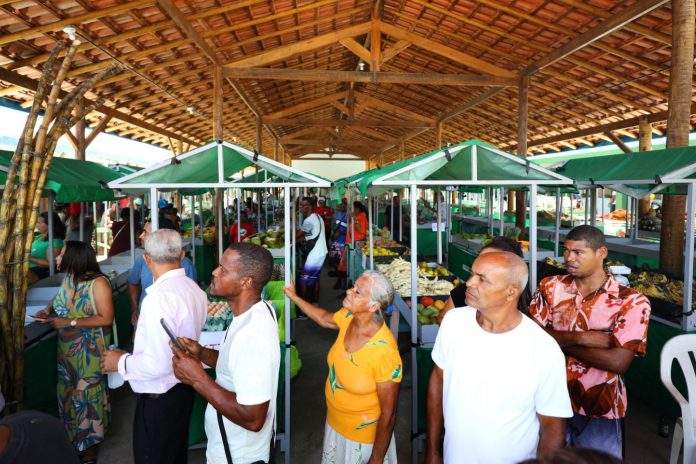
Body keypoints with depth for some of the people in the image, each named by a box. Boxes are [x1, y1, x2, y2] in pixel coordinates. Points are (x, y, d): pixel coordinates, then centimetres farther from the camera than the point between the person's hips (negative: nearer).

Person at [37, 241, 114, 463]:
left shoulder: (98, 282, -20)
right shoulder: (68, 278, 1)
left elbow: (106, 319, -22)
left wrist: (69, 323, -23)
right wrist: (49, 310, 0)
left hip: (89, 350, -6)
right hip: (67, 347, 7)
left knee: (87, 393, 7)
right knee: (68, 390, 17)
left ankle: (90, 444, 25)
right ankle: (72, 435, 37)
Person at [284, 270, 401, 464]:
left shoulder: (384, 352, -35)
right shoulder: (348, 317, -16)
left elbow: (388, 415, -24)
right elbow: (324, 318, 10)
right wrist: (293, 296, 9)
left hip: (363, 438, -7)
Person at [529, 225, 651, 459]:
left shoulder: (632, 302, -12)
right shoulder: (550, 287, -3)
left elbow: (618, 362, -20)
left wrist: (559, 341, -15)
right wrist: (580, 338, -22)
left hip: (600, 409, -2)